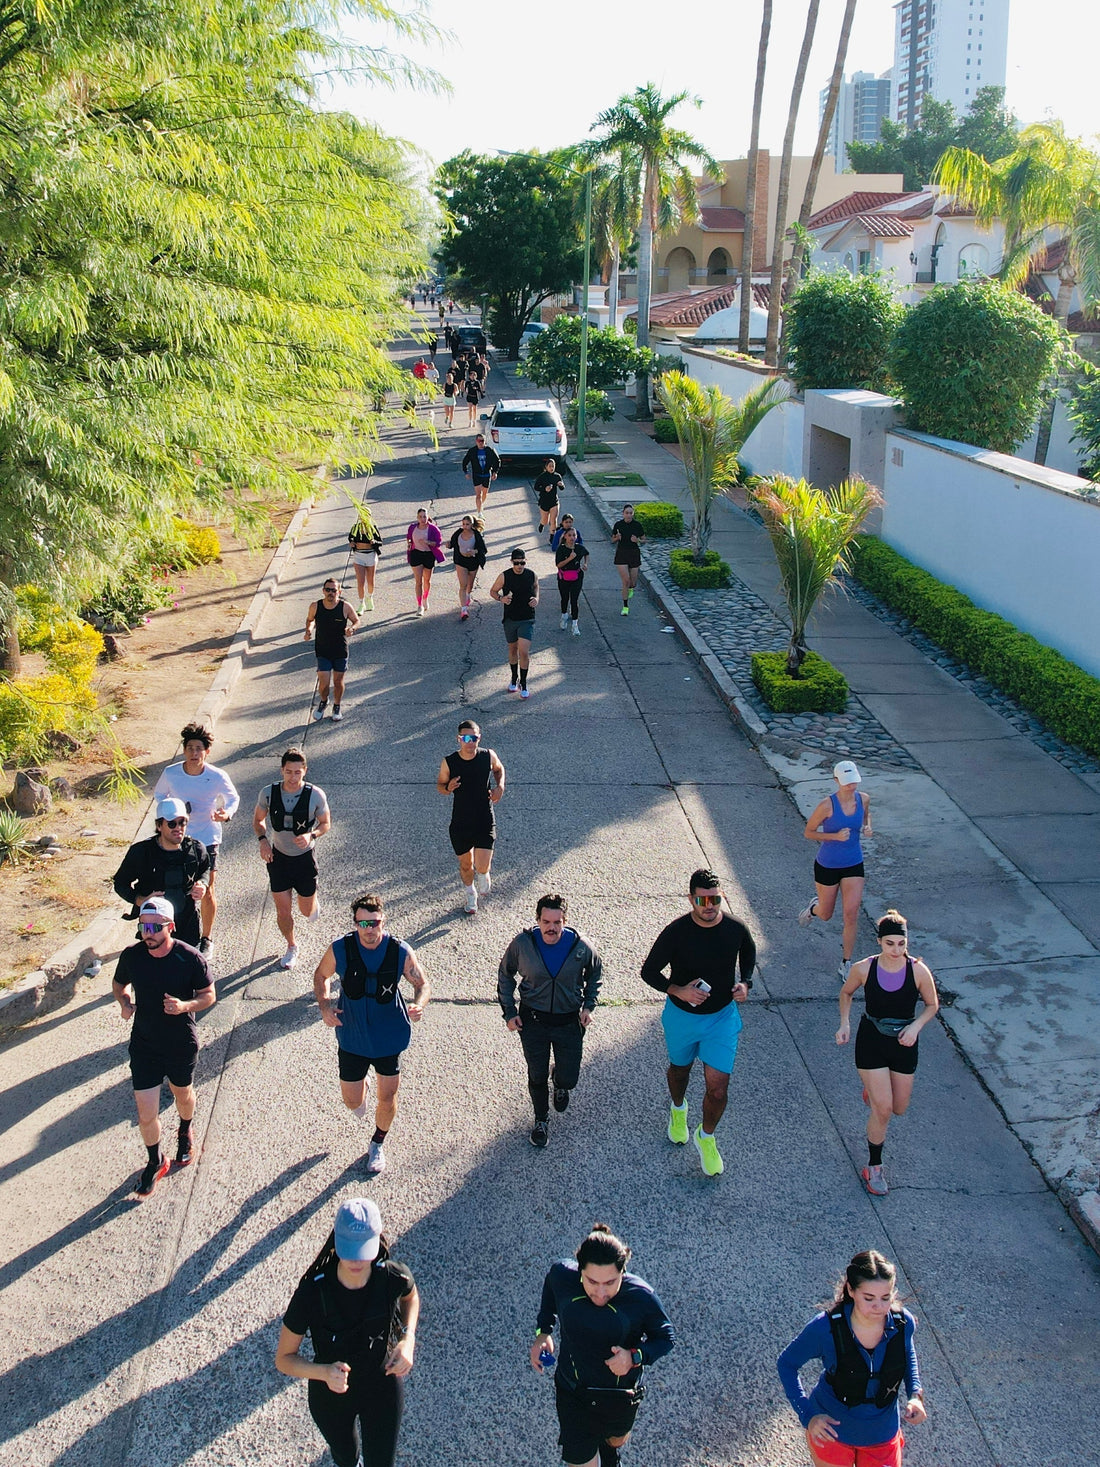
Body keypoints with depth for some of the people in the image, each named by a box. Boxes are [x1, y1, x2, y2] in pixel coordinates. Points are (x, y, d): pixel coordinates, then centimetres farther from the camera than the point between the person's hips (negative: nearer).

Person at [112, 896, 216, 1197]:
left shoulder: (191, 959, -19)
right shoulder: (131, 956, -13)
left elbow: (208, 995, -8)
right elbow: (119, 984, 7)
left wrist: (184, 1006, -28)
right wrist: (124, 1003, -15)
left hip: (182, 1045, -1)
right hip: (144, 1046, 1)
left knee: (183, 1094, 24)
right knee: (146, 1113, 1)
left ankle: (185, 1133, 57)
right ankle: (155, 1162, 28)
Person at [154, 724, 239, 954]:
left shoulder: (217, 777, -15)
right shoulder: (170, 773, -11)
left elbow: (233, 798, 1)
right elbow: (159, 794, 8)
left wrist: (227, 814, -20)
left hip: (207, 840, -2)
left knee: (206, 892, 3)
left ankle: (206, 938, 25)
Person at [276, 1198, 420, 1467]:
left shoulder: (394, 1277, -26)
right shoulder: (311, 1292, -32)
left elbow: (411, 1296, 1)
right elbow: (284, 1359, -21)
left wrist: (408, 1339, -15)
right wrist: (324, 1372, -39)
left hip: (382, 1388, 0)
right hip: (330, 1394, 0)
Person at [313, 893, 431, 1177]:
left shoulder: (400, 952, -18)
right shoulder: (339, 950, -17)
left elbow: (423, 984, -5)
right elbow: (321, 976, 2)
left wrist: (418, 1004, -27)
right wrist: (324, 1006, -16)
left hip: (390, 1038, 0)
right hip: (352, 1039, 0)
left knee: (387, 1097, 13)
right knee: (352, 1102, 9)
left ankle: (377, 1145, 43)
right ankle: (360, 1092, 49)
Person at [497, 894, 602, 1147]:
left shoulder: (580, 946, -14)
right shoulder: (522, 944, -15)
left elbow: (595, 973, 7)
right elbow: (505, 975, 3)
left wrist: (589, 1005, -2)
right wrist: (509, 1011, -1)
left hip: (569, 1022, 0)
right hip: (532, 1021, 0)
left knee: (568, 1079, 7)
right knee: (537, 1076, 11)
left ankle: (561, 1083, 47)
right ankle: (541, 1120, 39)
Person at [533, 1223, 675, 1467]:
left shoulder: (641, 1297, -30)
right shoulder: (562, 1275, -25)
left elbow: (666, 1337, -13)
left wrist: (636, 1356, -31)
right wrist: (543, 1331, -5)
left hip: (621, 1396, 1)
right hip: (573, 1393, -1)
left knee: (616, 1440, 32)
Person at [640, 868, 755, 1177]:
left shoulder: (736, 929, -16)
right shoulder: (676, 932, -24)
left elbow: (749, 952, 8)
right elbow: (649, 971, -12)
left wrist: (745, 982, -9)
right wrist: (678, 991, -27)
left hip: (722, 1016, 1)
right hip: (682, 1015, 0)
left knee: (718, 1087, -4)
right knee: (680, 1068, 25)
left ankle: (706, 1137, 25)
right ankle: (678, 1109, 59)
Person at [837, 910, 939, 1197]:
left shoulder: (918, 971, -17)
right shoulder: (863, 969, -16)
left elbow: (932, 1005, 0)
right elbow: (846, 993, 5)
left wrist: (915, 1026, -17)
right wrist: (845, 1024, -8)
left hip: (904, 1044, 2)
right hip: (871, 1043, -2)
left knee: (899, 1109, 15)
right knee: (882, 1109, -7)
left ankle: (874, 1089, 50)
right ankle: (874, 1167, 14)